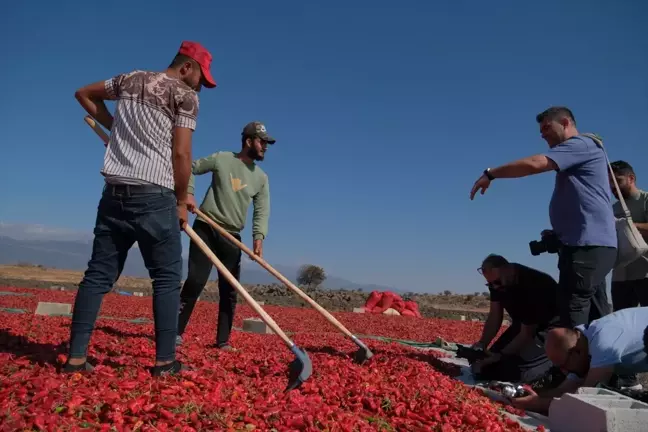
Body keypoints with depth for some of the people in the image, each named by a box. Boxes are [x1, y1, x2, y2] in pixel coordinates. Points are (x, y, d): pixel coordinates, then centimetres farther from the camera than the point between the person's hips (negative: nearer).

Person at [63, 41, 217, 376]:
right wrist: (182, 201, 2)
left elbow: (84, 94, 32)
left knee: (98, 274, 8)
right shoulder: (185, 95, 0)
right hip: (154, 195, -6)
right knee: (167, 277, 2)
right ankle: (164, 361, 3)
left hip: (115, 192, 6)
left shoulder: (131, 79, 19)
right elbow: (181, 154, -7)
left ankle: (76, 357, 9)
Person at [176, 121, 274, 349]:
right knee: (196, 281, -9)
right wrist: (187, 193, -8)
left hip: (232, 236, 4)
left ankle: (223, 340, 12)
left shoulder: (261, 178, 7)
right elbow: (191, 168, 8)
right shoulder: (222, 159, -1)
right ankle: (175, 331, 3)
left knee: (229, 290, 3)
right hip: (205, 228, -3)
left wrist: (259, 237, -16)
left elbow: (262, 211, 0)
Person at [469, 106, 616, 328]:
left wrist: (490, 173, -11)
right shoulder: (576, 154, 24)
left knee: (572, 313, -12)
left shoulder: (581, 144, -4)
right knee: (595, 316, 11)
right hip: (591, 244, 10)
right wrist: (558, 232, 12)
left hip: (588, 245, -10)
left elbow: (534, 164, -19)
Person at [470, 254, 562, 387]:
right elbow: (495, 316, -5)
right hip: (523, 323, 7)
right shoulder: (496, 281, -12)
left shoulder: (532, 286, -33)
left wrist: (500, 355, -28)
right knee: (487, 368, -4)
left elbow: (527, 334, -26)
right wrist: (482, 344, -18)